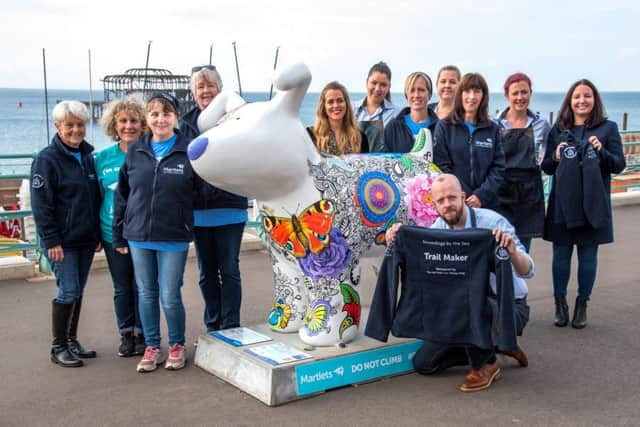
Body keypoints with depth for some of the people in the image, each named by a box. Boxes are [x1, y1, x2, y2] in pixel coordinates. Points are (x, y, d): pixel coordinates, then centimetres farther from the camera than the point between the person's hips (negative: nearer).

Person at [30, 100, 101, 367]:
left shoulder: (87, 157, 11)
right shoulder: (47, 159, -9)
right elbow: (41, 205, -12)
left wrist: (97, 234, 13)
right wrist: (51, 240, -16)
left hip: (85, 239, 6)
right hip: (62, 242, -6)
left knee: (77, 292, 12)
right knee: (68, 291, -5)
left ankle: (72, 341, 24)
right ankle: (58, 348, 8)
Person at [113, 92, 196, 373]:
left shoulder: (189, 151, -4)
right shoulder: (135, 151, 4)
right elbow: (121, 195, 8)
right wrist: (118, 235, 7)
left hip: (174, 238, -3)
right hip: (139, 237, 3)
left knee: (170, 297, 1)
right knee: (146, 295, 11)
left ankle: (177, 346, 23)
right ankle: (152, 348, 26)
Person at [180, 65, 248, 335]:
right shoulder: (187, 123, 9)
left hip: (229, 206, -3)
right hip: (198, 209, 3)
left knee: (229, 269, 2)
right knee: (207, 272, 11)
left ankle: (230, 327, 12)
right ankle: (213, 326, 23)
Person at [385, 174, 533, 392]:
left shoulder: (492, 222, -19)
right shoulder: (438, 228, -3)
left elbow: (527, 271, -26)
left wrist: (512, 252, -47)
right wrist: (395, 242, -26)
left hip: (508, 307, -6)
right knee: (423, 363, 0)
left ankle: (486, 364, -10)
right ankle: (490, 345, 16)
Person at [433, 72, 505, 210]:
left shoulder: (493, 130, 12)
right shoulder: (444, 127, 5)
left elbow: (498, 168, 6)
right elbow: (441, 166, -2)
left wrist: (482, 195, -10)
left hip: (487, 204, 2)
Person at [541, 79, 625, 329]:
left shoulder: (608, 128, 3)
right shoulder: (558, 129, 7)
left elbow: (619, 165, 0)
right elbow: (546, 168, 9)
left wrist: (602, 152, -17)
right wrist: (556, 156, -12)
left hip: (593, 204, -1)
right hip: (563, 203, 1)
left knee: (588, 255, 5)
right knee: (561, 254, 6)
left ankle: (582, 305, 17)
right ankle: (560, 303, 18)